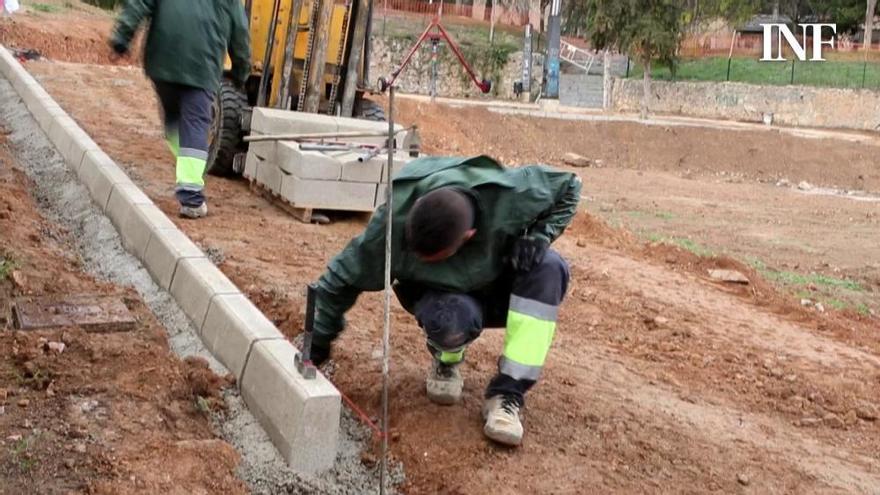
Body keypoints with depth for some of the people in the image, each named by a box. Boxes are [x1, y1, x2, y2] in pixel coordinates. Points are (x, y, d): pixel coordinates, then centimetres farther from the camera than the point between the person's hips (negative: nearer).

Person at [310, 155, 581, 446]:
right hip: (442, 293, -2)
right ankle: (447, 359, 2)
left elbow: (568, 187, -13)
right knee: (452, 321, -40)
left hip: (501, 286, 2)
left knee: (548, 268, -33)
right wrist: (318, 342, -12)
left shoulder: (511, 198, -33)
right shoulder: (392, 224, -32)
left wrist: (538, 235, -28)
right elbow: (346, 276, -18)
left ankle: (508, 394, -25)